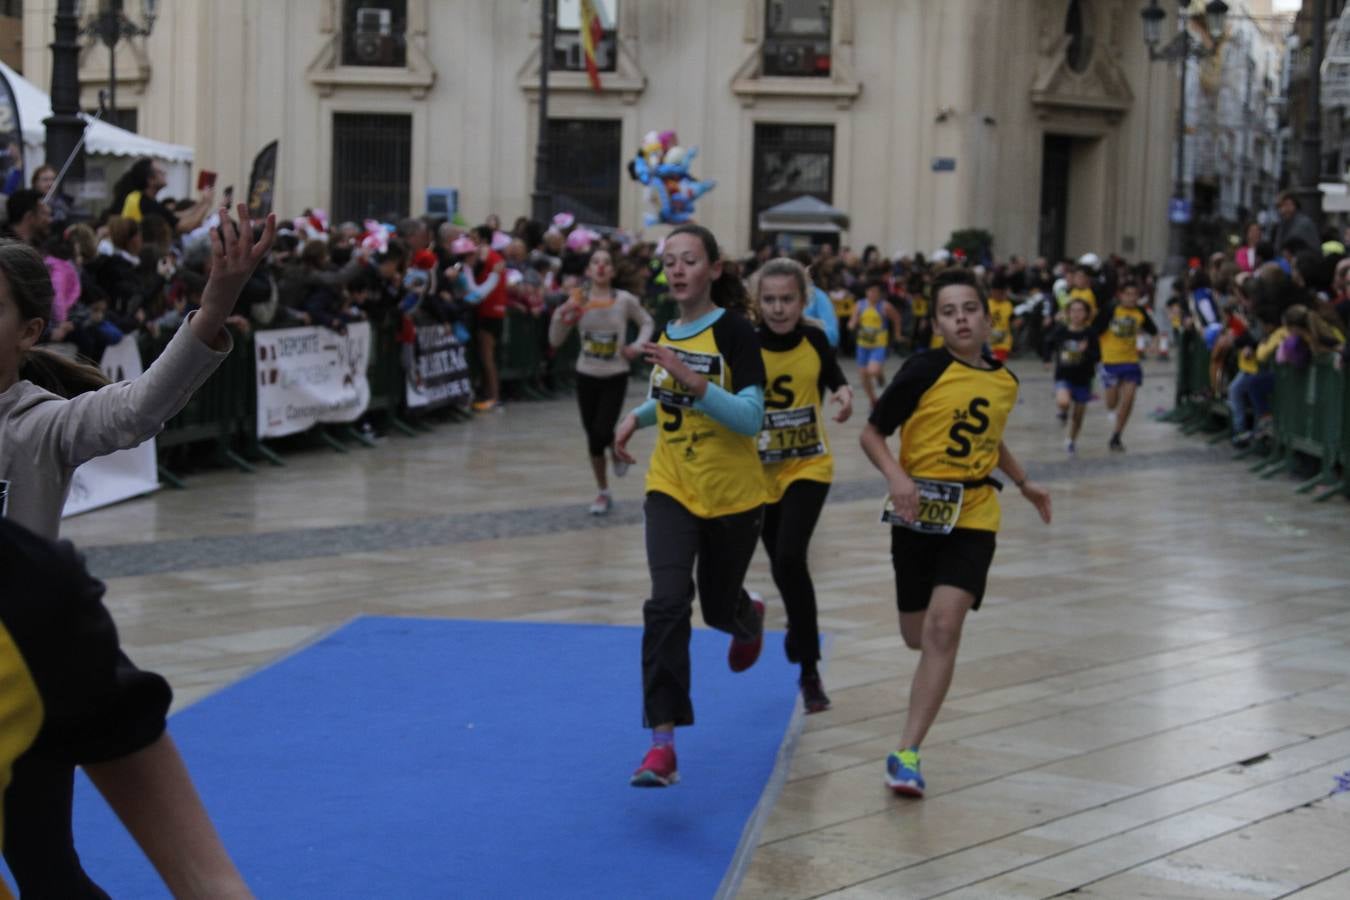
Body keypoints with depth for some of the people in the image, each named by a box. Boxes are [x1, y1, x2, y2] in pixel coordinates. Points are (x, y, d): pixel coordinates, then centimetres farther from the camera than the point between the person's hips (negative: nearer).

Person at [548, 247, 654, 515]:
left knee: (602, 432, -15)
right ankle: (603, 493, 23)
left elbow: (646, 323, 11)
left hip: (615, 376, -2)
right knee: (592, 437, 8)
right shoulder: (578, 301, -5)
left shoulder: (625, 300, -8)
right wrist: (561, 315, -21)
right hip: (586, 375, 2)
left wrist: (638, 345, -7)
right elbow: (555, 341, -4)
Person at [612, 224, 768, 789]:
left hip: (733, 495, -3)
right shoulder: (667, 332, 4)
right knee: (667, 603, -16)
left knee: (718, 606, 15)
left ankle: (750, 618, 56)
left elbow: (750, 417, -24)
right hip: (671, 490, 3)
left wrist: (691, 379, -35)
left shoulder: (734, 332, -14)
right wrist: (638, 416, 8)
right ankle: (662, 742, -19)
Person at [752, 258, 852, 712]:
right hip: (761, 470, 1)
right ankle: (801, 636, 43)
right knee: (780, 564, 13)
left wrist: (844, 394, -9)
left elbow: (833, 378, 12)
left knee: (790, 558, -19)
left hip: (809, 466, -1)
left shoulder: (814, 340, -8)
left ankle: (808, 667, -6)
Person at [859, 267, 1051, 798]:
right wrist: (896, 476, -23)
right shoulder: (926, 370, -10)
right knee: (917, 635, 10)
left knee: (943, 627, -17)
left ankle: (907, 754, -16)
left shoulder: (1005, 381, 5)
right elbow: (873, 434, -7)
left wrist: (1024, 483, 25)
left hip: (972, 518, 1)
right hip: (918, 514, -1)